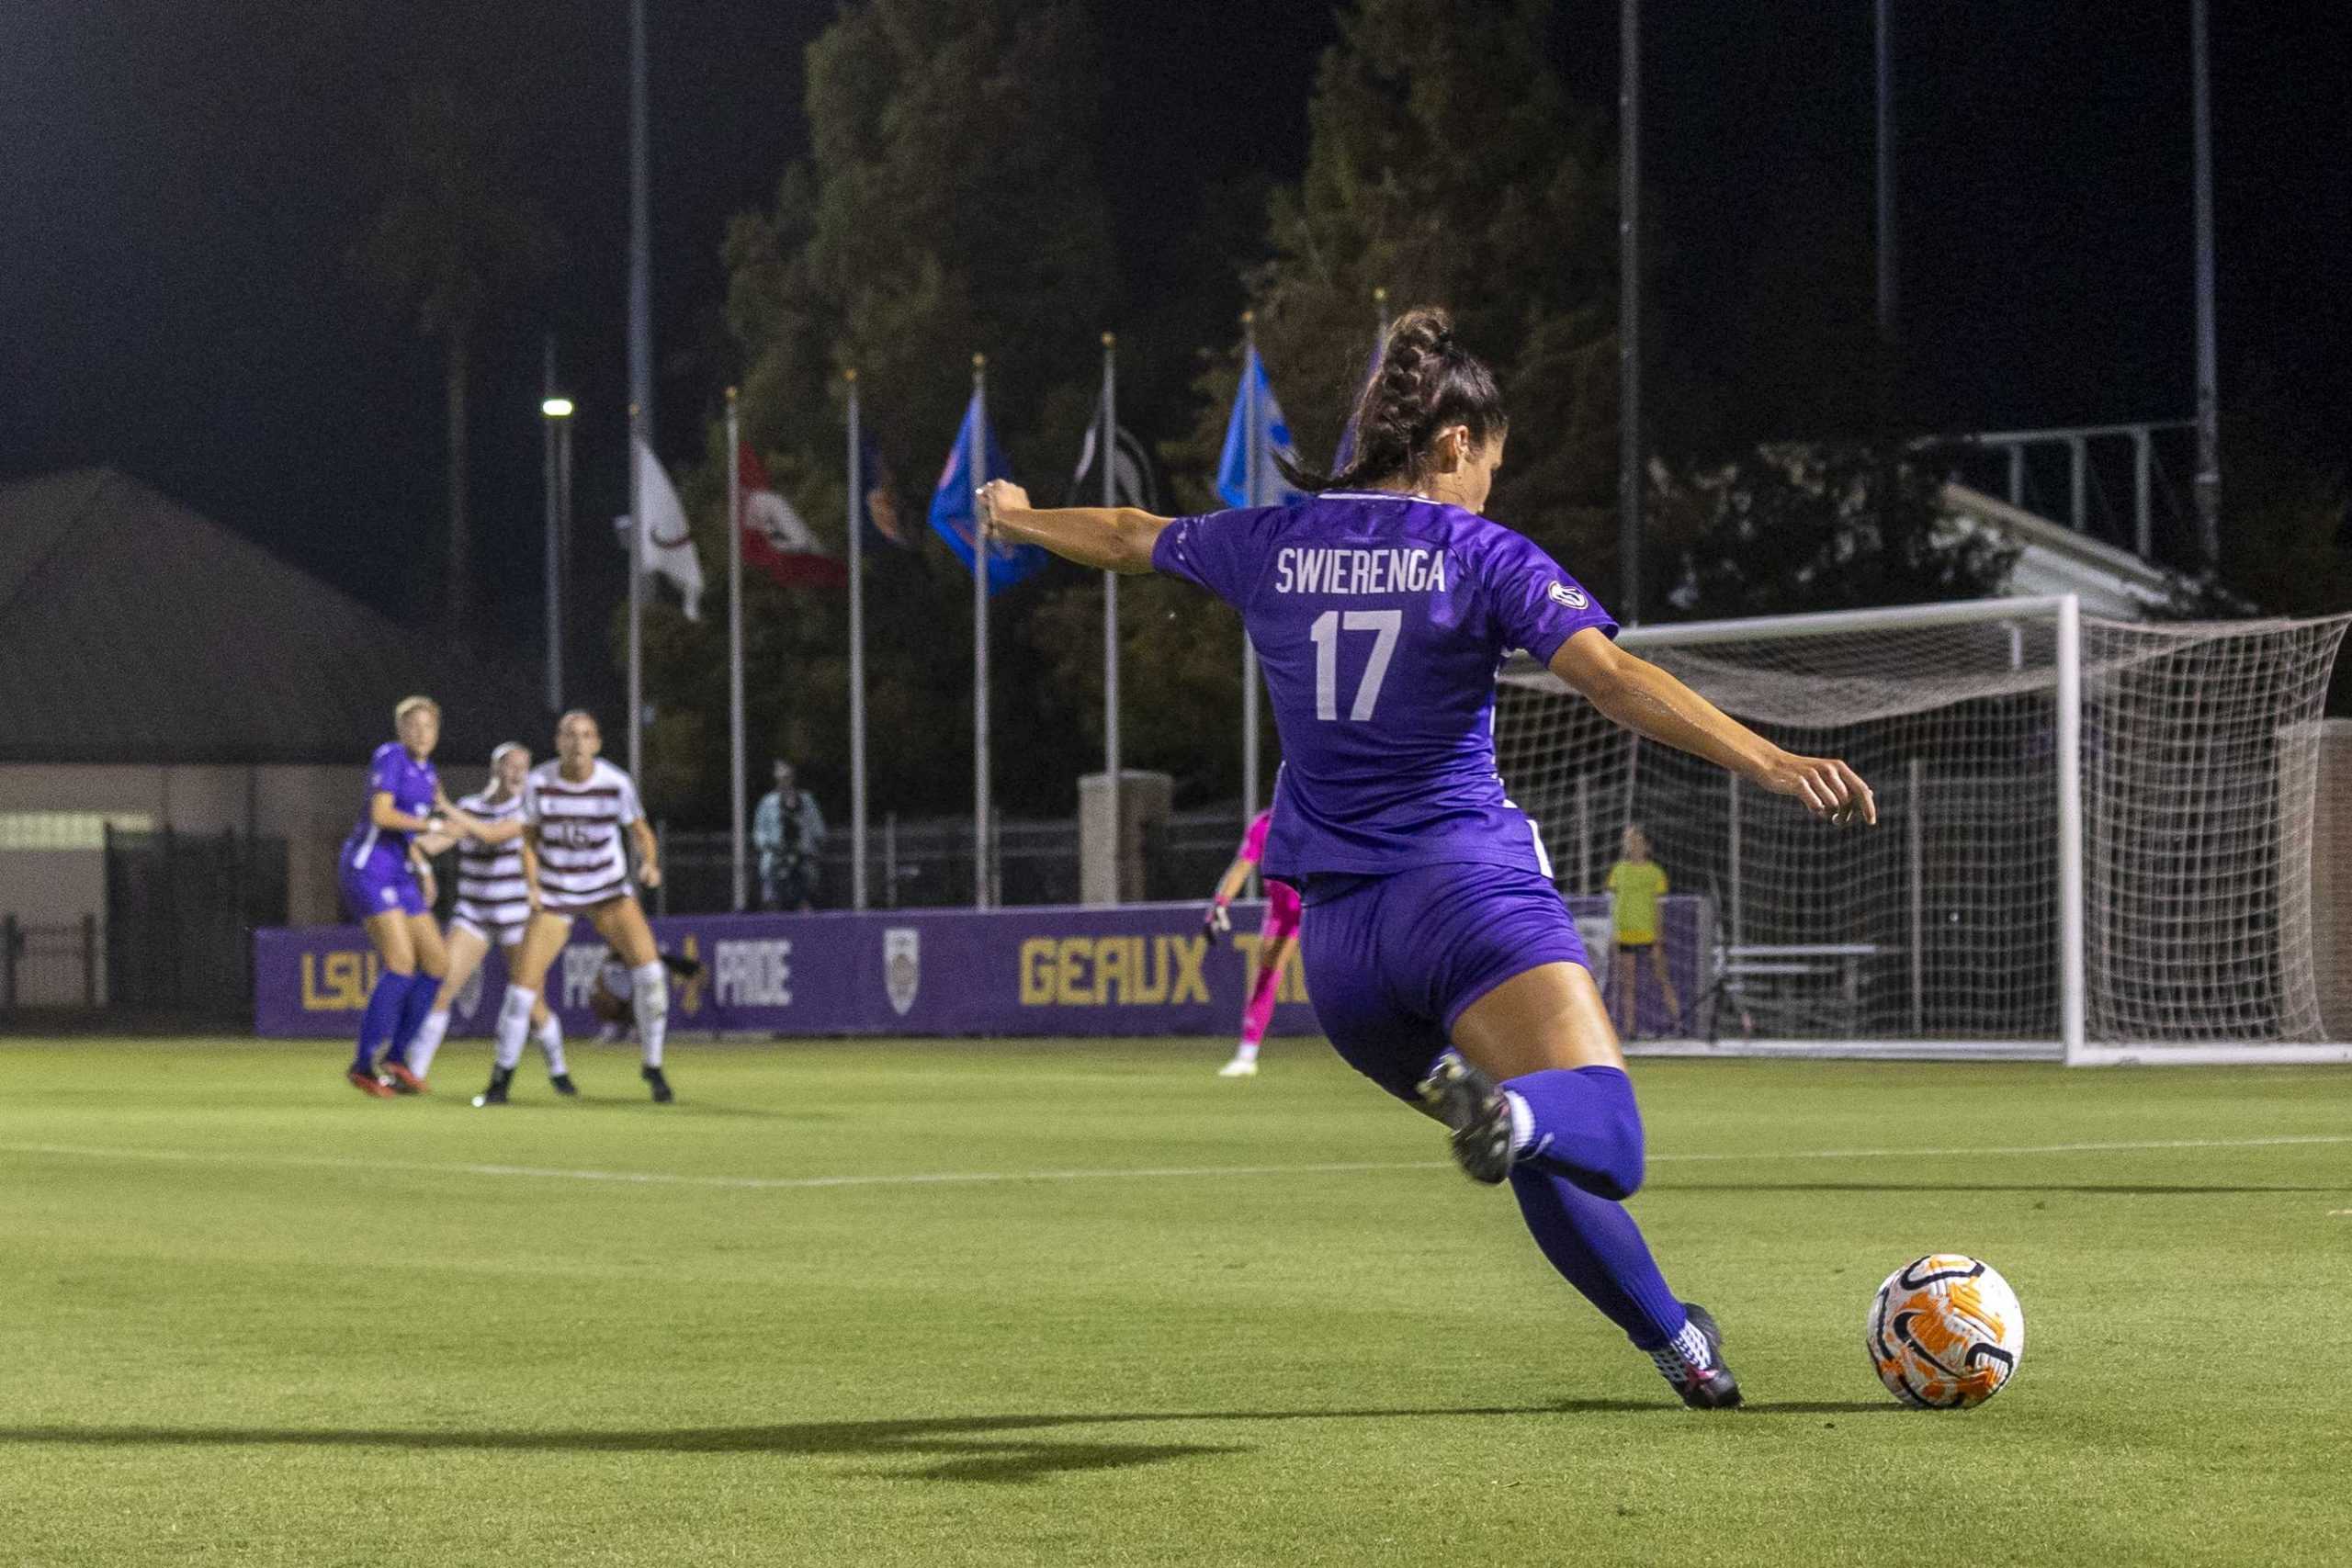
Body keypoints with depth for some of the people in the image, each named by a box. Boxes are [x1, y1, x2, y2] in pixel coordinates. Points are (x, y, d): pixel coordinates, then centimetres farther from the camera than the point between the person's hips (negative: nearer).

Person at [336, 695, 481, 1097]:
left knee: (437, 963, 5)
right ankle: (364, 1064, -14)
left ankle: (395, 1058, 13)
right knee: (401, 963, -20)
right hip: (367, 865, -9)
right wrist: (438, 824, -15)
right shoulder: (390, 756, -11)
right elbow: (381, 814, -21)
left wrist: (423, 870, 15)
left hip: (396, 874, 9)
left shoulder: (426, 771, 15)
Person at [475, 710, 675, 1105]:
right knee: (522, 983, -9)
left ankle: (653, 1068, -3)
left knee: (648, 966, -20)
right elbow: (529, 838, 2)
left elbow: (641, 832, -1)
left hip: (609, 890, -1)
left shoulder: (616, 783, -14)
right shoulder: (538, 782, -11)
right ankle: (501, 1078, 11)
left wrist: (650, 863, -23)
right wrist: (533, 885, -13)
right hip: (555, 894, 1)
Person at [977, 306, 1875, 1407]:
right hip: (1468, 888, -6)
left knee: (1540, 1152, 20)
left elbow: (1124, 536, 32)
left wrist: (1016, 518, 52)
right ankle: (1507, 1105, -54)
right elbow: (1614, 681, -15)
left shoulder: (1268, 545, 13)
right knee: (1603, 1139, -21)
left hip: (1337, 935, 6)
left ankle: (1672, 1339, 18)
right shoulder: (1483, 557, 0)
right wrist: (1770, 762, -22)